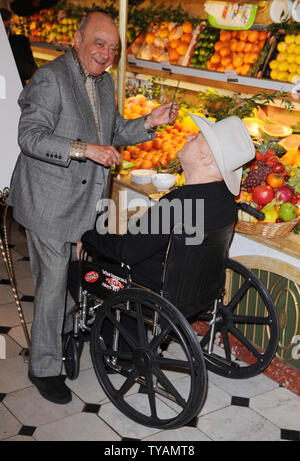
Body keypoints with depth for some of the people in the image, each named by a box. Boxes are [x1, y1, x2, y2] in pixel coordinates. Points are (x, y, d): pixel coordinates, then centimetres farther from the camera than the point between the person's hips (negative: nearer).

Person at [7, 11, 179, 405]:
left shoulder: (104, 82, 10)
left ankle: (65, 332, 42)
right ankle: (44, 367, 14)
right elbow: (30, 137, -24)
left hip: (88, 196, 8)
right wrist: (84, 149, -34)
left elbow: (114, 132, 18)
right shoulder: (50, 79, -17)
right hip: (50, 199, -8)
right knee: (53, 281, -1)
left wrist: (149, 122, 0)